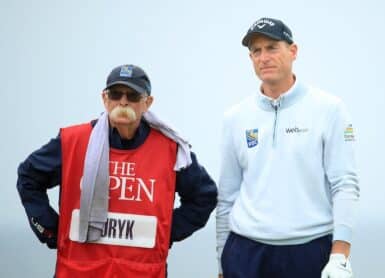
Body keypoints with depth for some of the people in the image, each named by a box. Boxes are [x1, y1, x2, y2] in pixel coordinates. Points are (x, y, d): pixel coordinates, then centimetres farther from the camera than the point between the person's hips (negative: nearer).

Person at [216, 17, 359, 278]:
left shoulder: (328, 109, -2)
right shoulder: (236, 118, 7)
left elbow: (345, 185, -6)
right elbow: (227, 196, 11)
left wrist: (340, 257, -13)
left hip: (312, 251, -3)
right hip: (246, 253, 3)